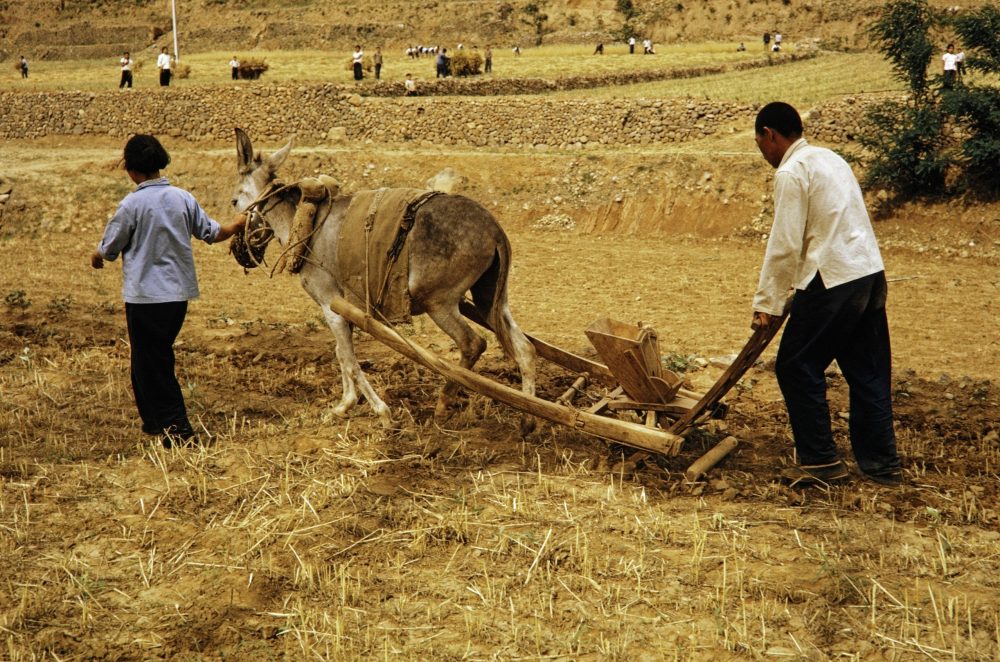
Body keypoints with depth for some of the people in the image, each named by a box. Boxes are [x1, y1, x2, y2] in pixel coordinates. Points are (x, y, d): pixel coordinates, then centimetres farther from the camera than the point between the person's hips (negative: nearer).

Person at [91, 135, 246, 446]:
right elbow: (212, 233, 10)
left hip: (144, 295, -5)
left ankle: (176, 426, -2)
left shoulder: (131, 204, -13)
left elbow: (109, 249, -2)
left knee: (150, 362, 3)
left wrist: (96, 258, 21)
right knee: (159, 357, 20)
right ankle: (154, 418, 28)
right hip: (179, 291, 6)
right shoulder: (182, 198, 0)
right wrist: (237, 225, 31)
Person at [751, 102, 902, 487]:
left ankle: (820, 461, 5)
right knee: (868, 370, 12)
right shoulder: (829, 159, 18)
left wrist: (768, 304, -7)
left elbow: (785, 245, -14)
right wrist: (795, 291, 25)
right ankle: (881, 463, 17)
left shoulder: (791, 173, -10)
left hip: (834, 279, -9)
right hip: (870, 271, 9)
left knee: (797, 367, 3)